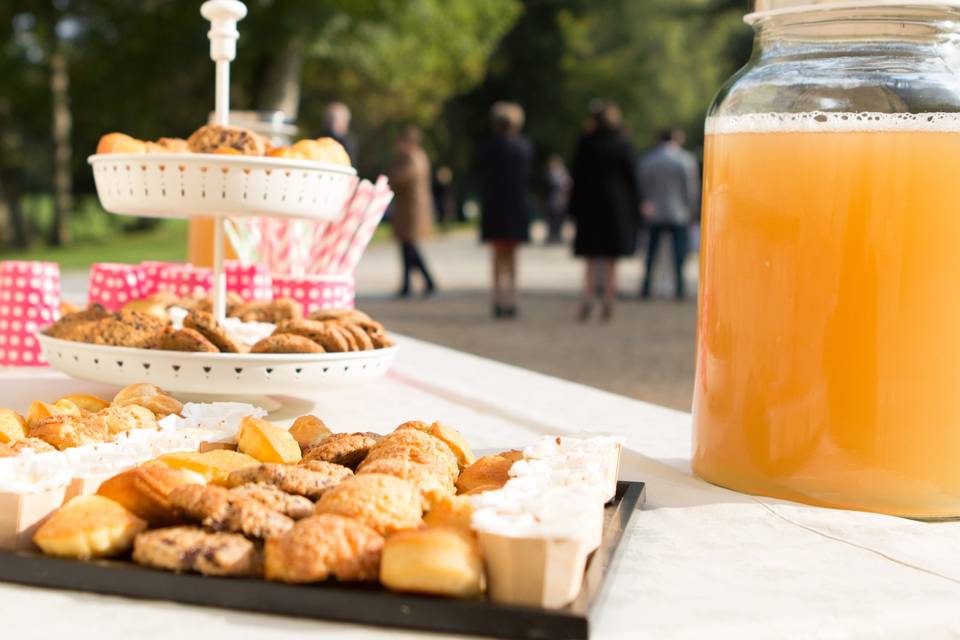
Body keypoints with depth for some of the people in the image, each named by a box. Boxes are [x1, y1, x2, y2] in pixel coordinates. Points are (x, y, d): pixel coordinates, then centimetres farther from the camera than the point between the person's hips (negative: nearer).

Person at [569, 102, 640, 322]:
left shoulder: (585, 143, -2)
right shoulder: (623, 144, -4)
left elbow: (577, 177, 0)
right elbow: (632, 178, -2)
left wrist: (574, 208, 5)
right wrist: (635, 209, 5)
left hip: (589, 205, 1)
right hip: (617, 206, -1)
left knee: (591, 260, 9)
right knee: (611, 261, 7)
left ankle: (588, 298, -7)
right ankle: (608, 304, 6)